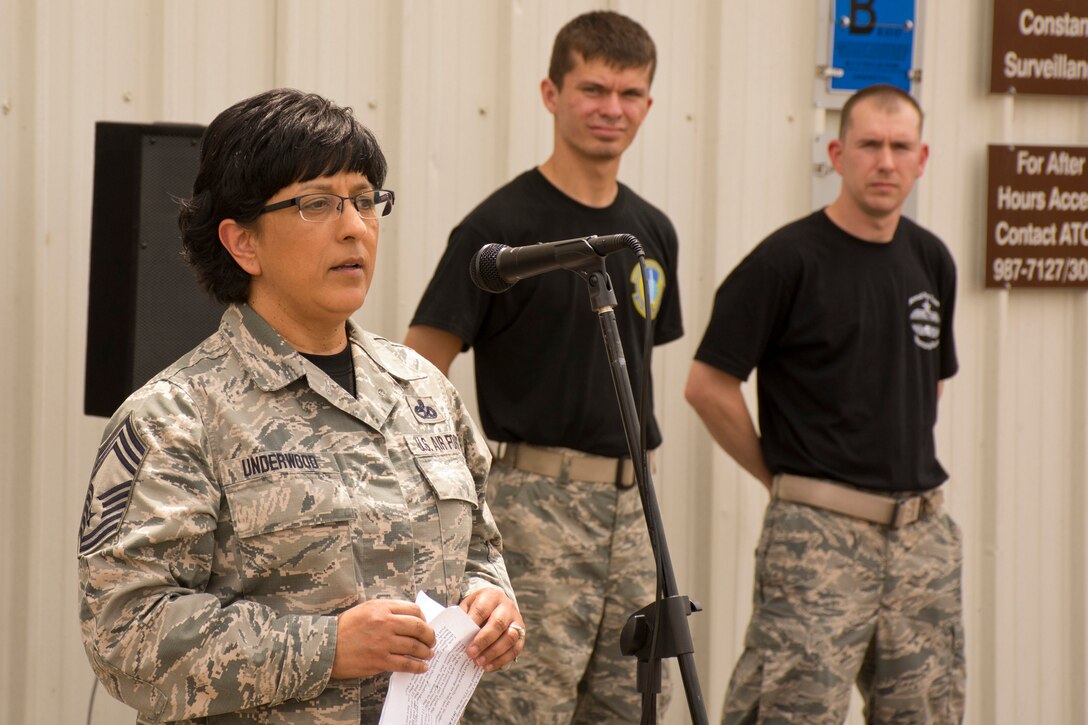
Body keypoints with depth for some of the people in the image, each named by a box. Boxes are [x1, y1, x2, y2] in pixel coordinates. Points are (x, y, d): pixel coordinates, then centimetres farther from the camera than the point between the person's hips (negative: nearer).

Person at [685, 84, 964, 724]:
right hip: (820, 531, -6)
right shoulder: (787, 261, -8)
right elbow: (709, 386, -7)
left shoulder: (931, 261, 11)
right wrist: (783, 476, 0)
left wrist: (907, 467, 15)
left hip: (923, 532, 7)